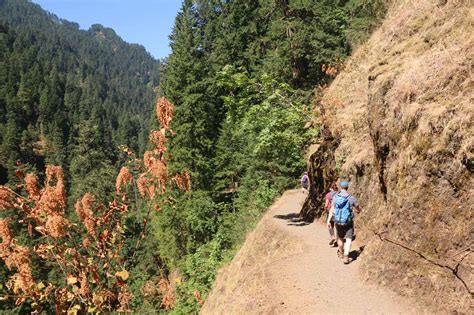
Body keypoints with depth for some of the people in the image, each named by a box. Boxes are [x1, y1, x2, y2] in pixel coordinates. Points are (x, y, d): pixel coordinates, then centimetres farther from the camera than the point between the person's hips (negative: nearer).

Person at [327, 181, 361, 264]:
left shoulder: (335, 197, -4)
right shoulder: (351, 198, -7)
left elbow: (332, 209, -11)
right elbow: (359, 209, 7)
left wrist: (328, 220, -11)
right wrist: (356, 210, 30)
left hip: (338, 221, 3)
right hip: (348, 222, -3)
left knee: (340, 238, 22)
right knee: (348, 239, -1)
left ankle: (341, 253, 42)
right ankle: (346, 256, -16)